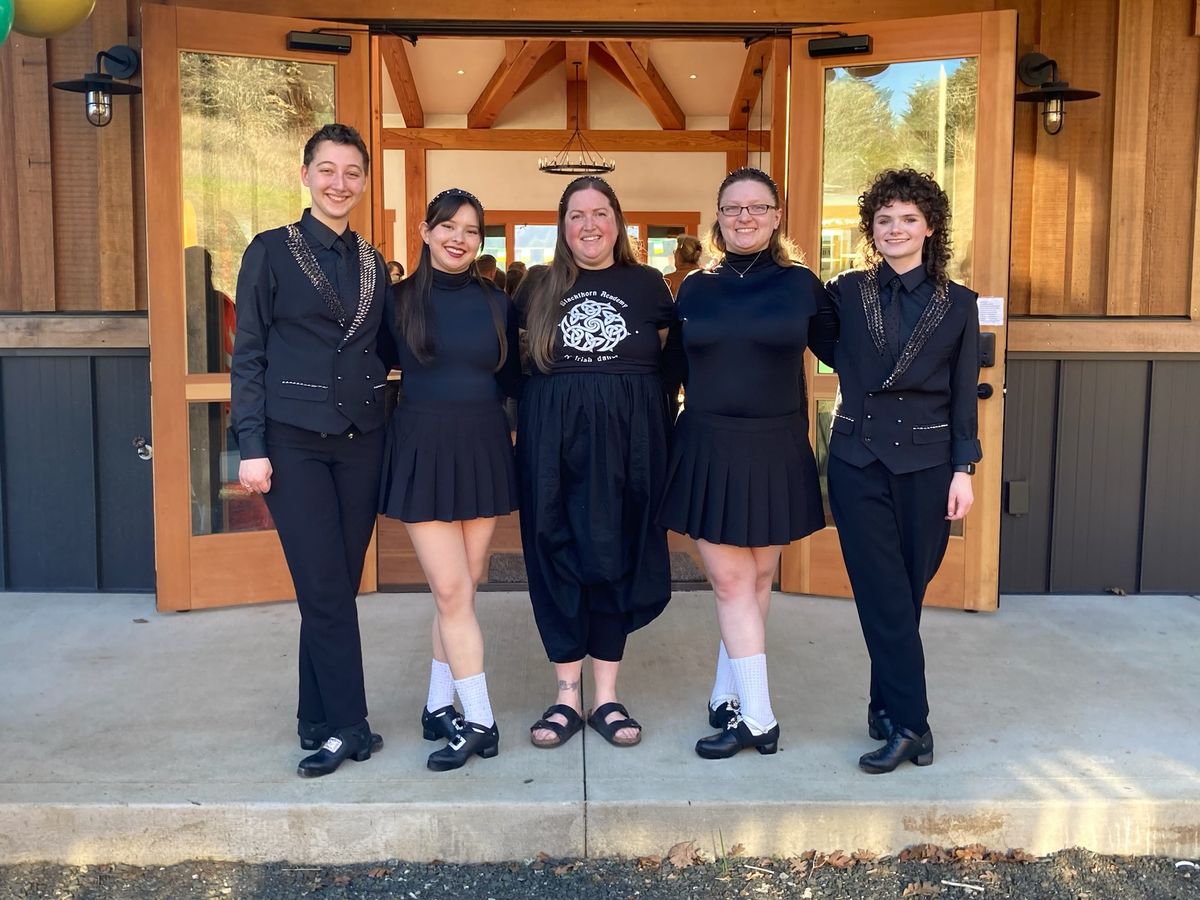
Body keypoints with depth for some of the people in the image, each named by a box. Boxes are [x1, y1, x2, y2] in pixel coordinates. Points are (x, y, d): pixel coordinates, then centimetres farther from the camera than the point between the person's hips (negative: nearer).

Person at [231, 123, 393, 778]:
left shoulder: (371, 262, 12)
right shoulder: (271, 252, -1)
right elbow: (247, 354, -3)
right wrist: (251, 446, -10)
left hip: (360, 441, 4)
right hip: (295, 441, -4)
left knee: (339, 587, 7)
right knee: (325, 589, -4)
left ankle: (320, 722, 20)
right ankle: (349, 727, 8)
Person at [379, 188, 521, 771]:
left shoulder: (496, 303, 7)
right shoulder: (400, 301, 2)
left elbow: (512, 379, 13)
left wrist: (514, 432, 2)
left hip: (482, 449, 3)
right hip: (423, 450, -2)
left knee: (461, 590, 7)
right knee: (452, 591, -6)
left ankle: (439, 707, 22)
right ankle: (479, 721, 3)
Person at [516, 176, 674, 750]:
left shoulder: (648, 284, 7)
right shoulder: (539, 287, 9)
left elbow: (670, 363, 10)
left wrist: (654, 421, -2)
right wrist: (524, 420, 3)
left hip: (628, 438, 0)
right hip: (552, 438, 1)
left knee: (616, 557, 3)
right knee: (557, 556, 2)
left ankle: (606, 696, 14)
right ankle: (567, 695, 14)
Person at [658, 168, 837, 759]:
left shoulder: (800, 284, 2)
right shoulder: (695, 289, 7)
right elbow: (674, 369, 14)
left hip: (776, 452, 0)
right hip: (709, 452, 0)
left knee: (757, 581, 8)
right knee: (731, 582, -2)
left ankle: (728, 697, 23)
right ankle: (757, 719, 6)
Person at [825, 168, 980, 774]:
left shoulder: (957, 304, 4)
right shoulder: (847, 293, 5)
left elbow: (964, 395, 3)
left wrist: (964, 469, -2)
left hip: (926, 462, 1)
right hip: (858, 461, 0)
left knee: (908, 588, 6)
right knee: (883, 592, -4)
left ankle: (888, 707, 21)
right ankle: (910, 721, 2)